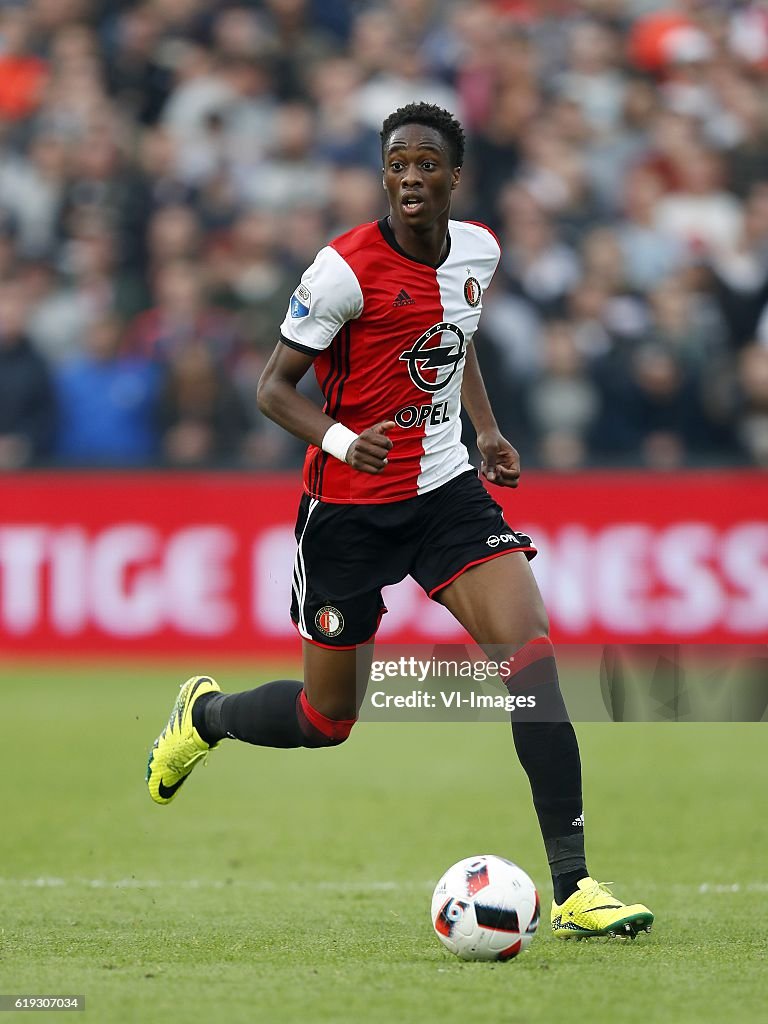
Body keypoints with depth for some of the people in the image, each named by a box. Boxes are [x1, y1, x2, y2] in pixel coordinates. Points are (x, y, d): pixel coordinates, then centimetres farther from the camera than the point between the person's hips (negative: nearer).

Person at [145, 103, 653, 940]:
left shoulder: (478, 250, 1)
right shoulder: (345, 269, -17)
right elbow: (274, 386, -13)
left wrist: (487, 430, 9)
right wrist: (342, 440, -31)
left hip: (446, 487, 4)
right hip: (348, 508, -4)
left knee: (530, 655, -18)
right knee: (327, 721, 7)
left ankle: (573, 887, -17)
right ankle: (205, 713, 42)